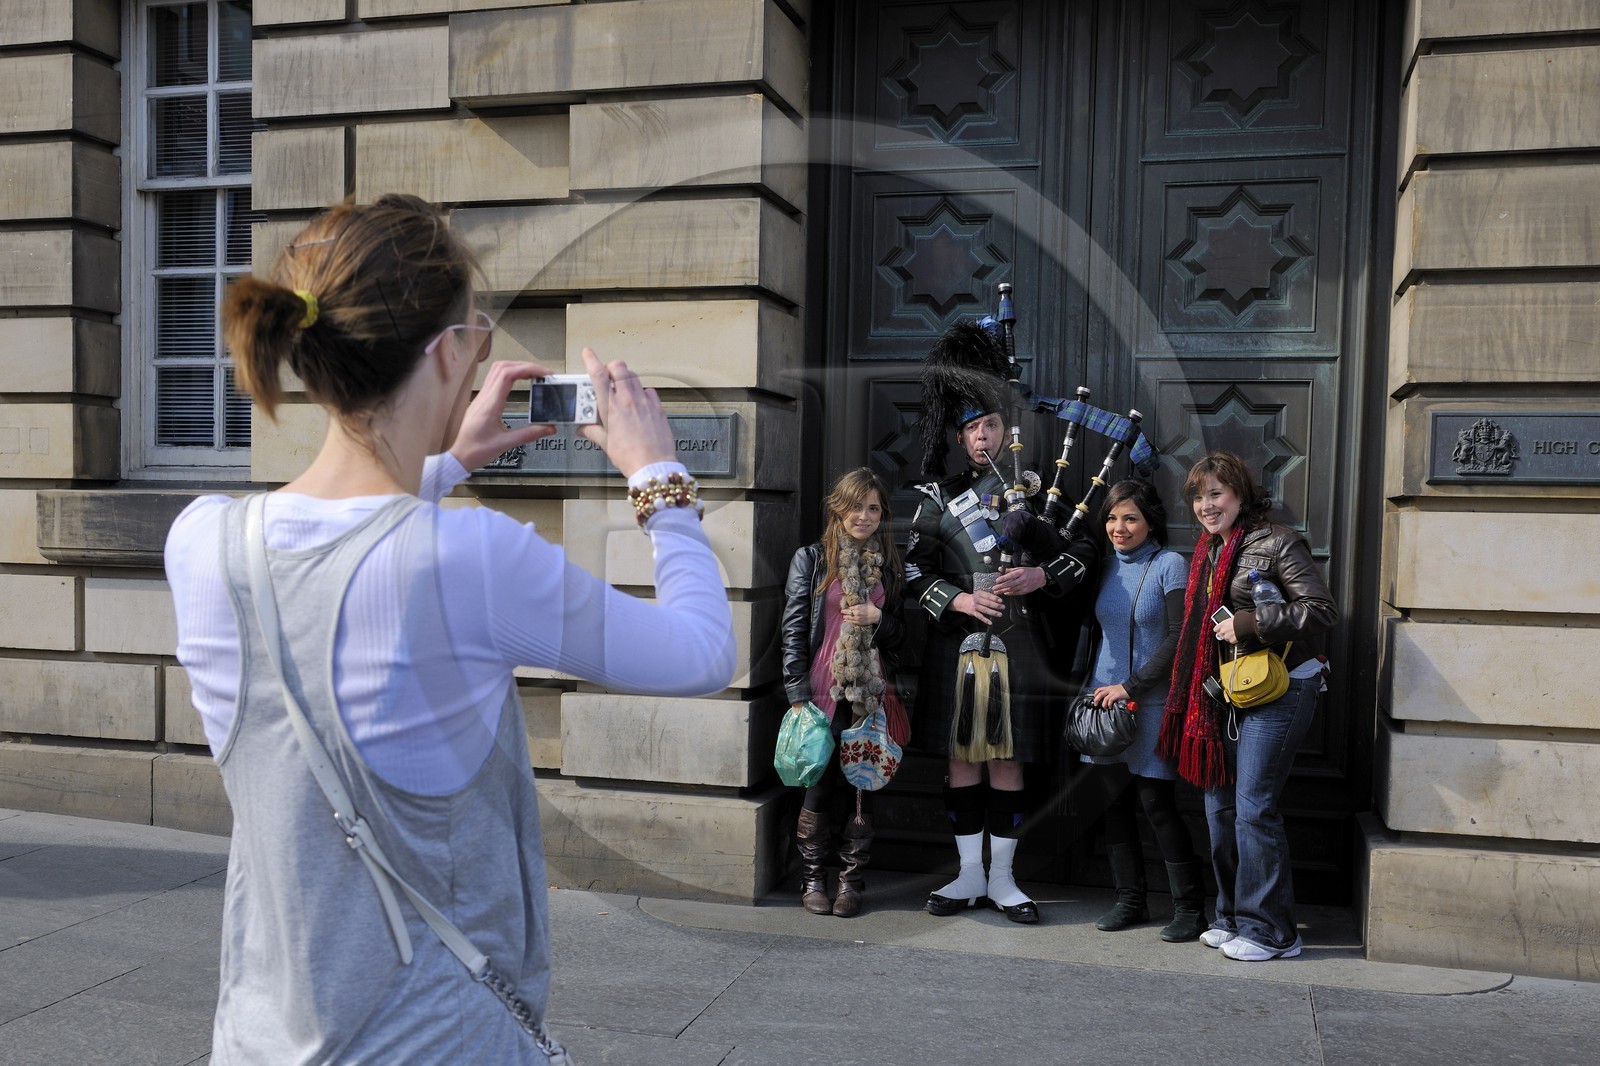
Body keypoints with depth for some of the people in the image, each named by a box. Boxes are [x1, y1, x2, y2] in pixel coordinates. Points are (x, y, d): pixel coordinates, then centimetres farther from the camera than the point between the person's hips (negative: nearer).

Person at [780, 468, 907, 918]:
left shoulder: (888, 564, 13)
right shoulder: (811, 559, 4)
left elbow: (901, 635, 16)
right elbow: (793, 629, 0)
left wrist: (878, 619, -7)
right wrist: (798, 693, -8)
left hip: (871, 694, 2)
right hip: (823, 692, -2)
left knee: (863, 784, 3)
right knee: (820, 783, -2)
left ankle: (851, 880, 15)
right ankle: (813, 878, 14)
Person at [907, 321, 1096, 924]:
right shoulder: (940, 498, 6)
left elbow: (1085, 548, 6)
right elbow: (911, 570, 4)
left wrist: (1043, 575, -11)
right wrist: (956, 600, -10)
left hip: (1020, 645, -1)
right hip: (957, 646, 1)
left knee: (1008, 761, 5)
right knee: (962, 759, 6)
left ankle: (1002, 878, 17)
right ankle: (970, 875, 19)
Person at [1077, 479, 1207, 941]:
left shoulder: (1169, 564, -6)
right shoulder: (1105, 565, 10)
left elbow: (1179, 638, -12)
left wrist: (1131, 687, -13)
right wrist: (1094, 686, 10)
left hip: (1151, 703, -5)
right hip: (1104, 698, 5)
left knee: (1157, 804, -3)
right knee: (1114, 804, 9)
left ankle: (1189, 907, 10)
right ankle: (1130, 900, 21)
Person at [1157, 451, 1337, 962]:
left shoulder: (1276, 542, -8)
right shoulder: (1208, 552, 16)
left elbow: (1322, 610, -15)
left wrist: (1248, 624, -18)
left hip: (1278, 691, -8)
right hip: (1226, 691, 8)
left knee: (1254, 806, -7)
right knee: (1220, 806, 9)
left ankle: (1269, 930, 5)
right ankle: (1234, 918, 22)